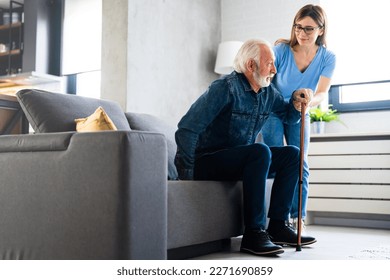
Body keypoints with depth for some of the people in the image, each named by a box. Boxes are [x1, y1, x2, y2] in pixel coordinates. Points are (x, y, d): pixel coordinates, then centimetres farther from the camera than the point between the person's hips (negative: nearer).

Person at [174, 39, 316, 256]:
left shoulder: (268, 92, 6)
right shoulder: (226, 88, -19)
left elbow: (290, 116, 22)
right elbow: (187, 129, -24)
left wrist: (297, 102, -2)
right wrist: (187, 175, -26)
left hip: (239, 160, 9)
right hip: (206, 162, -8)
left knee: (292, 154, 2)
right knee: (260, 151, -31)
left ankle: (277, 226, 0)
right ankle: (253, 233, -28)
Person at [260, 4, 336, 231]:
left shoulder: (327, 58, -15)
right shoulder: (281, 50, -22)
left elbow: (322, 93, -25)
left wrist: (309, 101, -48)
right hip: (273, 111, -2)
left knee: (300, 164, -3)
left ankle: (298, 218, 3)